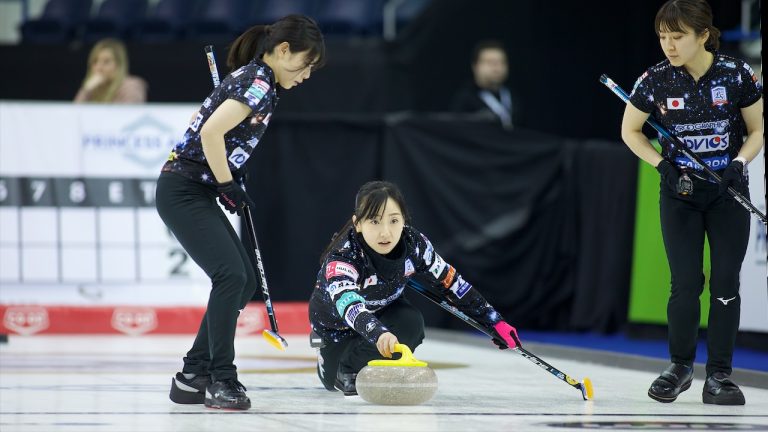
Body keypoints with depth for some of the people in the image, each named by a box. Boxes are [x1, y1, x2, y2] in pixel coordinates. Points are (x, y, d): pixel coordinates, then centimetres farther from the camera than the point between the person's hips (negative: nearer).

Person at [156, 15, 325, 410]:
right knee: (231, 276, -17)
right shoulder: (258, 83, -15)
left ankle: (193, 377, 13)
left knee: (243, 282, 10)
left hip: (197, 191, 10)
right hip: (183, 190, -10)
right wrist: (228, 185, -14)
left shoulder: (255, 79, 15)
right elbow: (211, 133, -25)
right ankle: (221, 380, -11)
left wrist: (230, 185, 16)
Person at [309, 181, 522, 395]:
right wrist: (378, 333, -78)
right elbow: (347, 302, -59)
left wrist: (495, 321, -8)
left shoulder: (414, 244, -27)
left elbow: (449, 282, -12)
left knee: (411, 324, -26)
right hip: (337, 320, -2)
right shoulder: (342, 256, -41)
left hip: (383, 309, 2)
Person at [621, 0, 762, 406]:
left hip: (727, 191, 0)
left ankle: (719, 374, 5)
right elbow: (630, 131, 5)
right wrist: (662, 165, -8)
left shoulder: (737, 75, -13)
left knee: (725, 282, -3)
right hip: (679, 192, 0)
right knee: (686, 283, -3)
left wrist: (739, 163, -17)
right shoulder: (656, 80, -10)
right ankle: (680, 366, 15)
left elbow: (757, 130, 0)